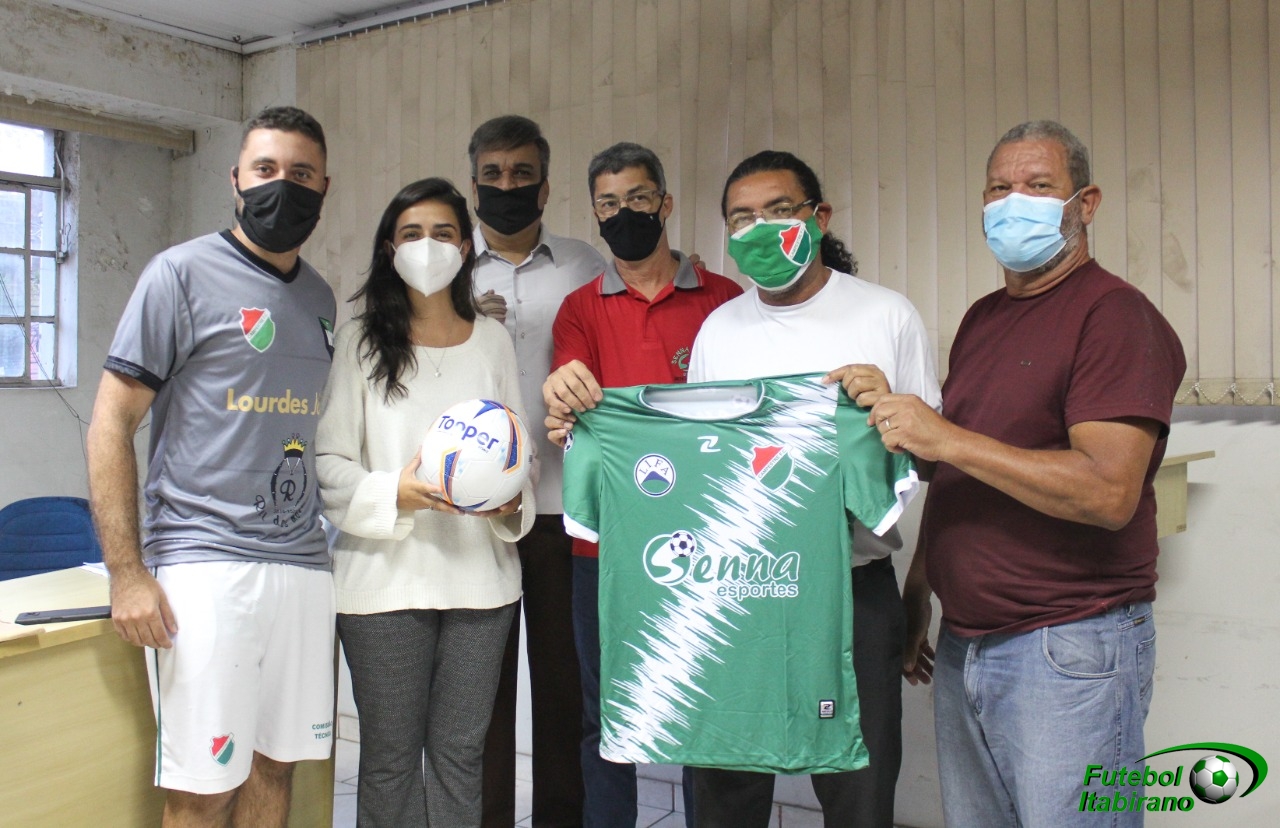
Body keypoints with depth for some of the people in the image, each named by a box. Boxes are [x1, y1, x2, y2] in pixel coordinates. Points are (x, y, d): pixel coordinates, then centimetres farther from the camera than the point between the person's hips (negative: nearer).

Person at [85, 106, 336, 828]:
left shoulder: (321, 297, 15)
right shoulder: (183, 273, -3)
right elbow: (111, 423, -6)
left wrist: (319, 537, 13)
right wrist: (127, 573, -12)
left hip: (304, 565, 6)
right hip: (203, 563, -5)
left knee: (277, 766, 13)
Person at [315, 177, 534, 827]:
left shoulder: (493, 340, 11)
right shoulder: (361, 341, 2)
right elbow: (328, 461, -3)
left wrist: (511, 508, -6)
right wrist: (396, 494, -20)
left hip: (479, 574, 3)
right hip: (386, 577, -2)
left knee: (460, 751, 9)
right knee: (390, 755, 6)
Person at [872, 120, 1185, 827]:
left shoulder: (1116, 316, -10)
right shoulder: (982, 318, 14)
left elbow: (1109, 492, -22)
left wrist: (946, 438, -23)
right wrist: (917, 590, 14)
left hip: (1070, 650, -7)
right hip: (962, 646, 7)